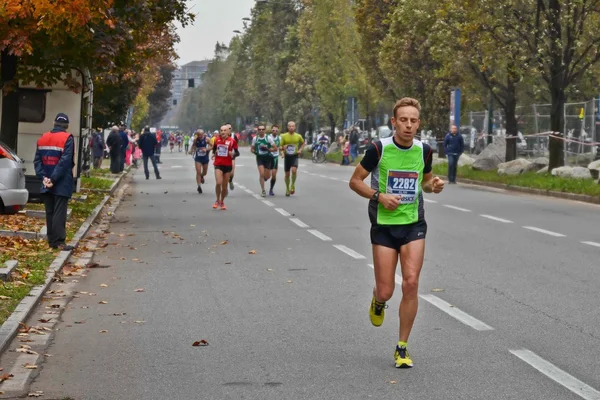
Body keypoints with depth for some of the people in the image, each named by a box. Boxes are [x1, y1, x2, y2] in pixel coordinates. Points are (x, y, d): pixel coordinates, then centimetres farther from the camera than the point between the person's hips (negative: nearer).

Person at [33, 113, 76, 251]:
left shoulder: (43, 138, 10)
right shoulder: (67, 139, -10)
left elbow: (37, 160, 5)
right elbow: (65, 162, -18)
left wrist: (43, 177, -3)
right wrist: (53, 179, -17)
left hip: (47, 184, 5)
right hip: (62, 184, -5)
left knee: (49, 212, 11)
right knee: (59, 212, -6)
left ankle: (51, 240, 14)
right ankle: (59, 241, -9)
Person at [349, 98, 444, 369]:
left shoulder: (423, 150, 0)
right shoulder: (379, 149, -10)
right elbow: (355, 181, -2)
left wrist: (433, 185, -5)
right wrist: (379, 196, -18)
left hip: (414, 224, 2)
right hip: (384, 225, -2)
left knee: (411, 283, -9)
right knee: (386, 291, -2)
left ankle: (402, 348, 5)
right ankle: (378, 301, 40)